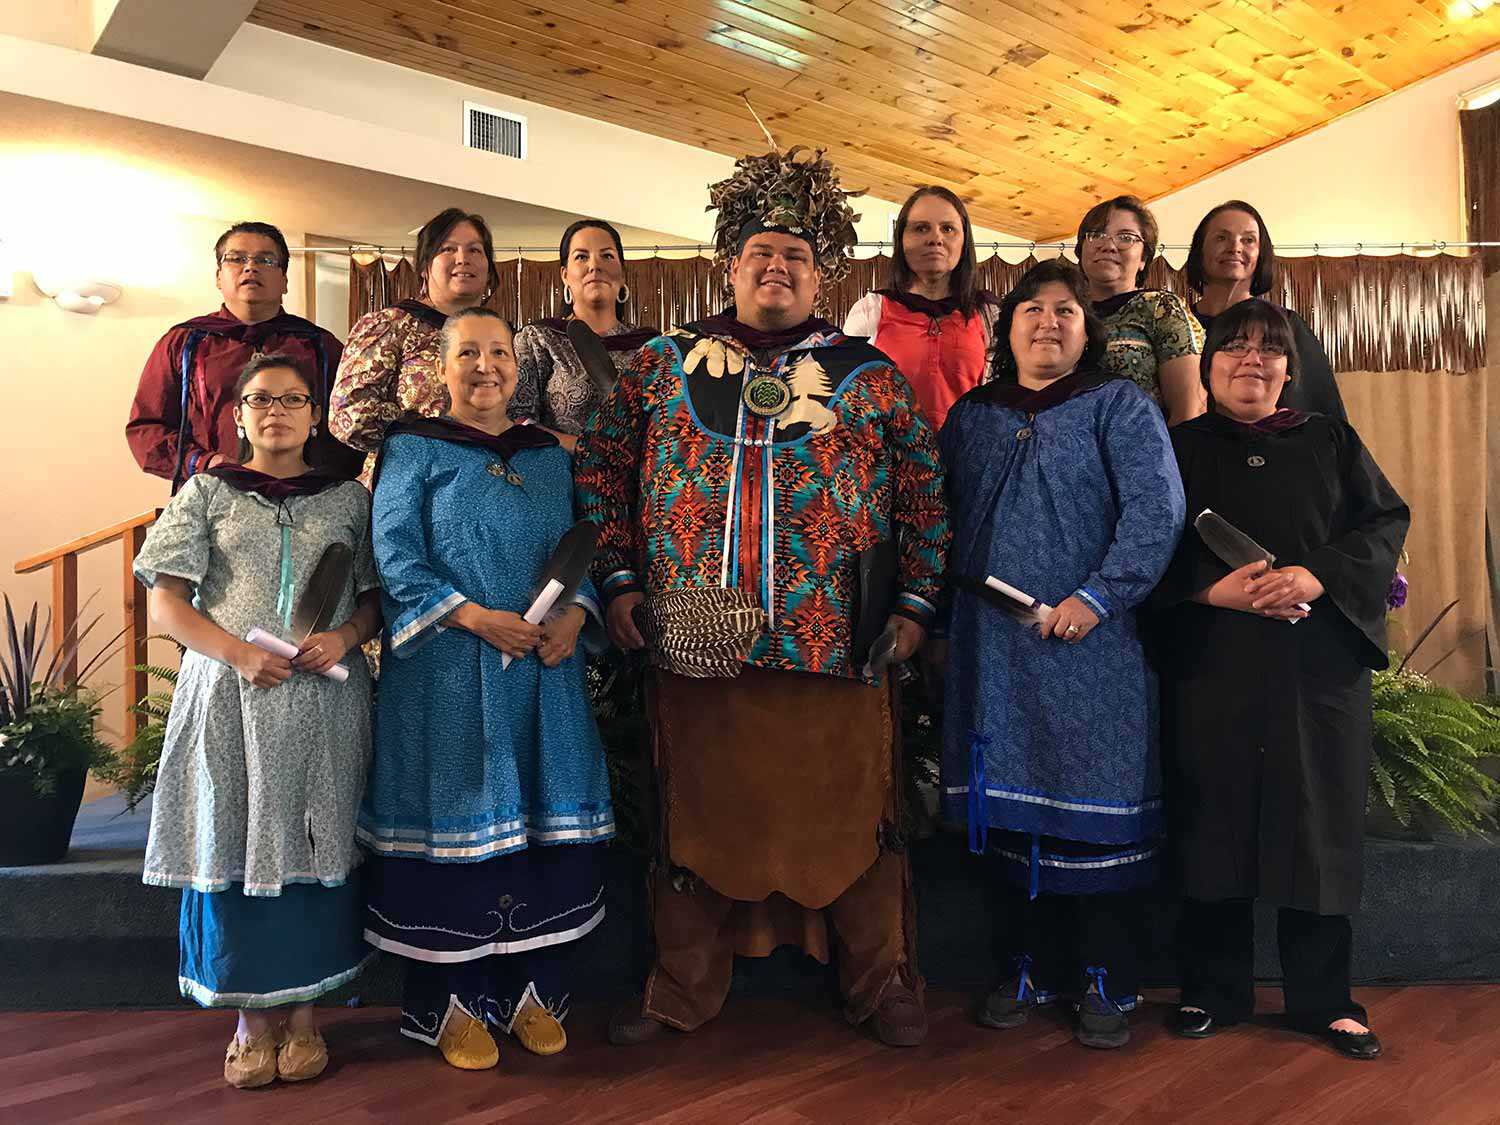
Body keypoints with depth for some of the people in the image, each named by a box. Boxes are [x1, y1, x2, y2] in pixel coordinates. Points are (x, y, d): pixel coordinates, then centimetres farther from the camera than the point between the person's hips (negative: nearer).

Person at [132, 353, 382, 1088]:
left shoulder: (347, 499, 10)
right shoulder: (207, 492, 8)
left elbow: (377, 597, 9)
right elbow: (165, 604, 2)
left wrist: (343, 638, -13)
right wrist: (240, 654, -13)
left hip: (323, 702, 1)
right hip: (229, 697, 0)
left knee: (313, 846, 3)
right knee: (235, 845, 1)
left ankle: (301, 1010, 17)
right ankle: (252, 1015, 16)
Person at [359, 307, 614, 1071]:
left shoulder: (549, 457, 15)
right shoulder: (413, 449, 1)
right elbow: (394, 555, -7)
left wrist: (575, 614, -6)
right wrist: (474, 617, -17)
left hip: (543, 672, 5)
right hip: (448, 675, -4)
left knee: (545, 821, 7)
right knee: (457, 823, 1)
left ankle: (532, 989, 21)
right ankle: (454, 1000, 16)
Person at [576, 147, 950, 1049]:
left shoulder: (869, 377, 7)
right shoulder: (663, 364, 9)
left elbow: (925, 494, 8)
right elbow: (601, 472, 11)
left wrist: (913, 604, 2)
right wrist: (619, 580, 4)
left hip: (838, 644, -1)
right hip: (694, 641, 1)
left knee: (853, 820, 8)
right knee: (697, 818, 13)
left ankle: (882, 984, 29)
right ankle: (683, 991, 31)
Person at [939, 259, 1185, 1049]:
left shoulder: (1119, 408, 2)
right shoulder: (968, 417, 15)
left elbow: (1156, 510, -9)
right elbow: (944, 519, 14)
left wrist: (1096, 597, -18)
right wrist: (945, 616, 3)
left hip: (1091, 644, -3)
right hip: (992, 647, 4)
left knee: (1095, 810, 1)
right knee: (1010, 806, 8)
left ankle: (1107, 982, 16)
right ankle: (1030, 968, 23)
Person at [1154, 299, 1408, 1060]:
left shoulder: (1330, 441, 13)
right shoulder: (1177, 448, 9)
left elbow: (1386, 522, 5)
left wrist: (1317, 576, -13)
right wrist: (1214, 588, -17)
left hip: (1320, 663, 1)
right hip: (1211, 664, -1)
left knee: (1319, 819, 4)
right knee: (1215, 820, 3)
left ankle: (1323, 999, 18)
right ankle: (1214, 991, 17)